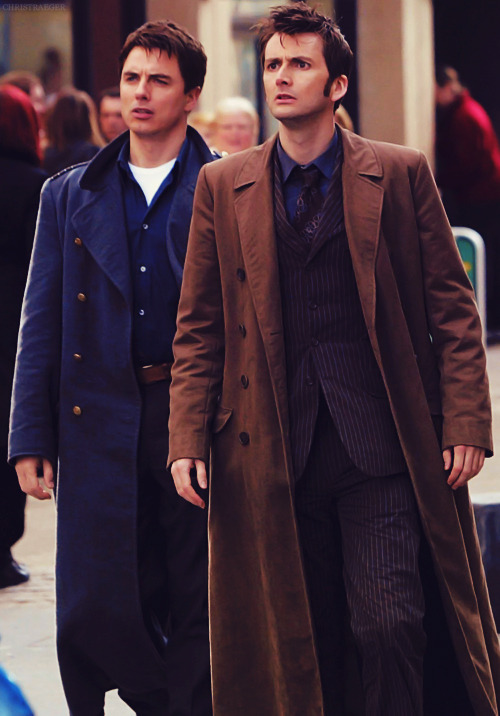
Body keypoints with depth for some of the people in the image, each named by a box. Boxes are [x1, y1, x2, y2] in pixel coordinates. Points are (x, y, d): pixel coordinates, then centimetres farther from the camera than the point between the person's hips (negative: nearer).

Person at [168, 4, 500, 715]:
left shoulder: (401, 174, 5)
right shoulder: (222, 187, 10)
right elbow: (198, 328, 11)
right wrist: (187, 438, 1)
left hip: (382, 442, -2)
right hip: (275, 451, 2)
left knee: (390, 623, -9)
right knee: (302, 640, 5)